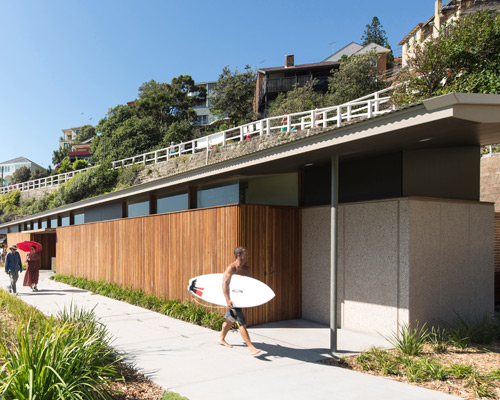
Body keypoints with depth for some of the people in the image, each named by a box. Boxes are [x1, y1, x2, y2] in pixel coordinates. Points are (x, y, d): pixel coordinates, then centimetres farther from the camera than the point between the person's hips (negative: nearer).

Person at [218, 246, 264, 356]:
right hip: (232, 299, -8)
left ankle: (221, 339, 41)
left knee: (230, 319, 23)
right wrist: (228, 299, -34)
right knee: (242, 323, -11)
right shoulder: (231, 268, -16)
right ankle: (252, 348, -11)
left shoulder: (247, 269, 8)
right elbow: (224, 283, -25)